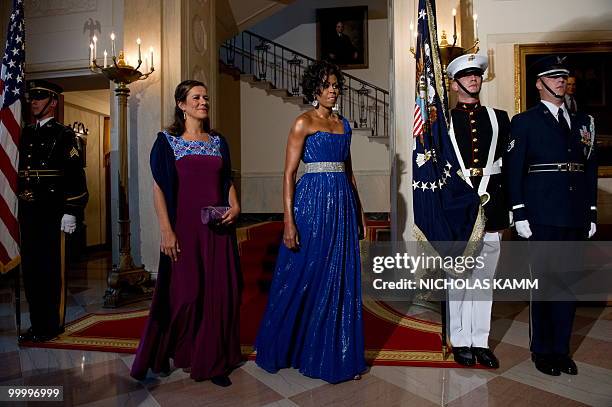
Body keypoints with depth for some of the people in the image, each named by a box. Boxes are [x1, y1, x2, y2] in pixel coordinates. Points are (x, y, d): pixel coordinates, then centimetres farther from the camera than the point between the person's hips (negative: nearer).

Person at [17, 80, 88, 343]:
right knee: (30, 269, 11)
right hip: (27, 212, 6)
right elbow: (19, 171, 18)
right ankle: (37, 324, 22)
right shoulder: (25, 134, 16)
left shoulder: (64, 135, -3)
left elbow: (76, 176, -10)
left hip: (52, 213, -6)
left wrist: (71, 212, -15)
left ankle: (51, 326, 13)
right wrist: (20, 207, 14)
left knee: (51, 270, 2)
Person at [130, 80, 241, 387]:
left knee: (219, 293, 5)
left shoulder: (218, 141, 13)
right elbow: (158, 188, -4)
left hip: (217, 228, 4)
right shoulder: (167, 141, 1)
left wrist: (234, 206, -2)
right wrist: (166, 230, -12)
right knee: (184, 293, -1)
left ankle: (213, 362, 20)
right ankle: (162, 353, 24)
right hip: (184, 228, -4)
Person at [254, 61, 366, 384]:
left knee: (341, 280, 10)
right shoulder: (304, 122, -3)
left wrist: (358, 210, 16)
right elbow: (289, 174, -9)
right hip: (313, 202, -6)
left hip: (343, 203, 6)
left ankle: (336, 353, 26)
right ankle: (290, 346, 27)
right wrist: (288, 221, -16)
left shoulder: (343, 124, 15)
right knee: (305, 278, 4)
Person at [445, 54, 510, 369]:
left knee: (485, 277, 9)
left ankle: (480, 342, 21)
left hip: (491, 206, 3)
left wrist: (507, 207, 4)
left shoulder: (499, 118, 13)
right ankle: (460, 342, 18)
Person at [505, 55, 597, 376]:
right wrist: (519, 214, -12)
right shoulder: (524, 122, 1)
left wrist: (591, 214, 9)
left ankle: (561, 349, 24)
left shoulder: (583, 122, 17)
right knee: (544, 282, 2)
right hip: (542, 216, -5)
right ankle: (542, 351, 17)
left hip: (576, 217, 5)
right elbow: (513, 171, -5)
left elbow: (591, 170, 15)